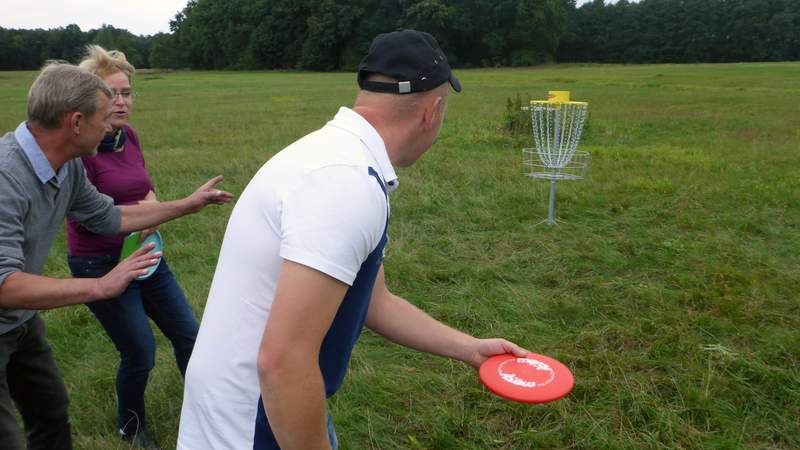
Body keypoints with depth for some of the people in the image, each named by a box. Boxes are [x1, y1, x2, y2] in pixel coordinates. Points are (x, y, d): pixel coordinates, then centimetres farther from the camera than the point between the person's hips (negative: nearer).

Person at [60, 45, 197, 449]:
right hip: (100, 264, -6)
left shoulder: (129, 136, 2)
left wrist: (150, 200, -5)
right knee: (140, 352, 0)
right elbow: (84, 216, -17)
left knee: (188, 334, 9)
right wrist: (142, 209, -12)